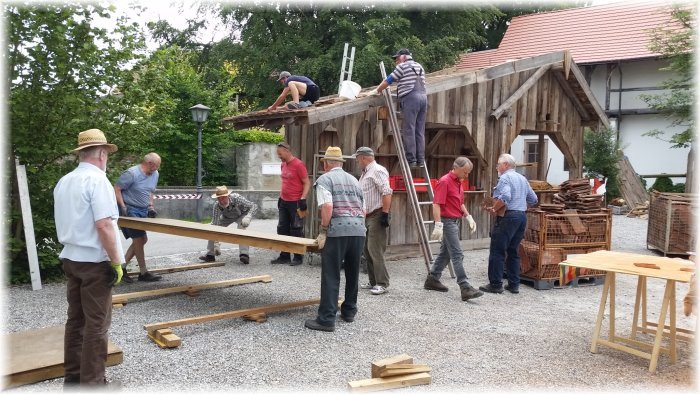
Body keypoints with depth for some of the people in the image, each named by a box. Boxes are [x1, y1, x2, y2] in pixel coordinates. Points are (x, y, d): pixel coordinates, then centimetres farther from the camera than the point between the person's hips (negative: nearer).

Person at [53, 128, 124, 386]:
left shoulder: (63, 182, 9)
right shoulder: (97, 180, -17)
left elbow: (63, 223, 18)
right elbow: (104, 225, -23)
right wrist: (116, 262, -17)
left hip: (70, 258, 8)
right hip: (94, 261, -8)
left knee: (75, 319, 15)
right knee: (96, 324, 0)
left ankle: (73, 376, 24)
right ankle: (91, 381, 6)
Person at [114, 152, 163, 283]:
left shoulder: (155, 174, 7)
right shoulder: (131, 173, -17)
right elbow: (116, 189, -15)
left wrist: (151, 207, 7)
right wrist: (123, 207, -19)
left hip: (143, 211, 9)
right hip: (130, 211, -8)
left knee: (142, 240, 9)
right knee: (140, 239, -7)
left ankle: (122, 266, 19)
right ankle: (143, 273, 2)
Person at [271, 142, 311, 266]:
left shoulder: (298, 164, -12)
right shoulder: (283, 165, 11)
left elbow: (307, 183, -12)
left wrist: (303, 199, -19)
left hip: (295, 203, -8)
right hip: (283, 202, 8)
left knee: (296, 231, -1)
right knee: (282, 229, 9)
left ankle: (298, 258, 8)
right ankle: (284, 256, 17)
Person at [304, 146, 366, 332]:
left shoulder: (324, 179, 3)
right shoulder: (354, 180, 23)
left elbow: (327, 207, -12)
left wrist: (323, 231, -7)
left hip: (337, 230, -6)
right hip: (358, 230, 6)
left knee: (331, 276, -3)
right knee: (353, 273, 17)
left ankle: (327, 319, -2)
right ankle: (349, 311, 27)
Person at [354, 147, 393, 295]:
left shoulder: (377, 170, -12)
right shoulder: (366, 173, 19)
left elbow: (387, 192, -22)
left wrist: (385, 214, -25)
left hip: (377, 216, -10)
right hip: (367, 216, 10)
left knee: (375, 250, -11)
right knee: (368, 250, 12)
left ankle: (382, 284, -6)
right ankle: (373, 282, 20)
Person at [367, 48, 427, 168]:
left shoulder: (403, 66, 3)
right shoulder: (419, 67, 25)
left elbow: (388, 81, 7)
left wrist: (377, 91, 18)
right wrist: (398, 89, 37)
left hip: (410, 98, -7)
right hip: (423, 97, 7)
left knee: (409, 130, -7)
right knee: (420, 131, 6)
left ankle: (411, 159, -10)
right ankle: (420, 159, 3)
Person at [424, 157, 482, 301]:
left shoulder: (458, 182, 13)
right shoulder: (444, 182, -16)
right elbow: (436, 204, -21)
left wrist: (468, 217, 11)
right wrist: (438, 225, -27)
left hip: (455, 222, 10)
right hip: (447, 221, -10)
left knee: (445, 253, 15)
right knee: (457, 255, -12)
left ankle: (432, 280, 25)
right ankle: (465, 288, -13)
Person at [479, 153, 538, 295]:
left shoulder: (505, 178, -8)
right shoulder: (523, 179, 18)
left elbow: (505, 197, -24)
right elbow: (533, 199, 20)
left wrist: (494, 209, -13)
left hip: (508, 217, -8)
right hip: (522, 216, 9)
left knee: (497, 251, -2)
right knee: (513, 252, 13)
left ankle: (495, 284, 0)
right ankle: (514, 284, 14)